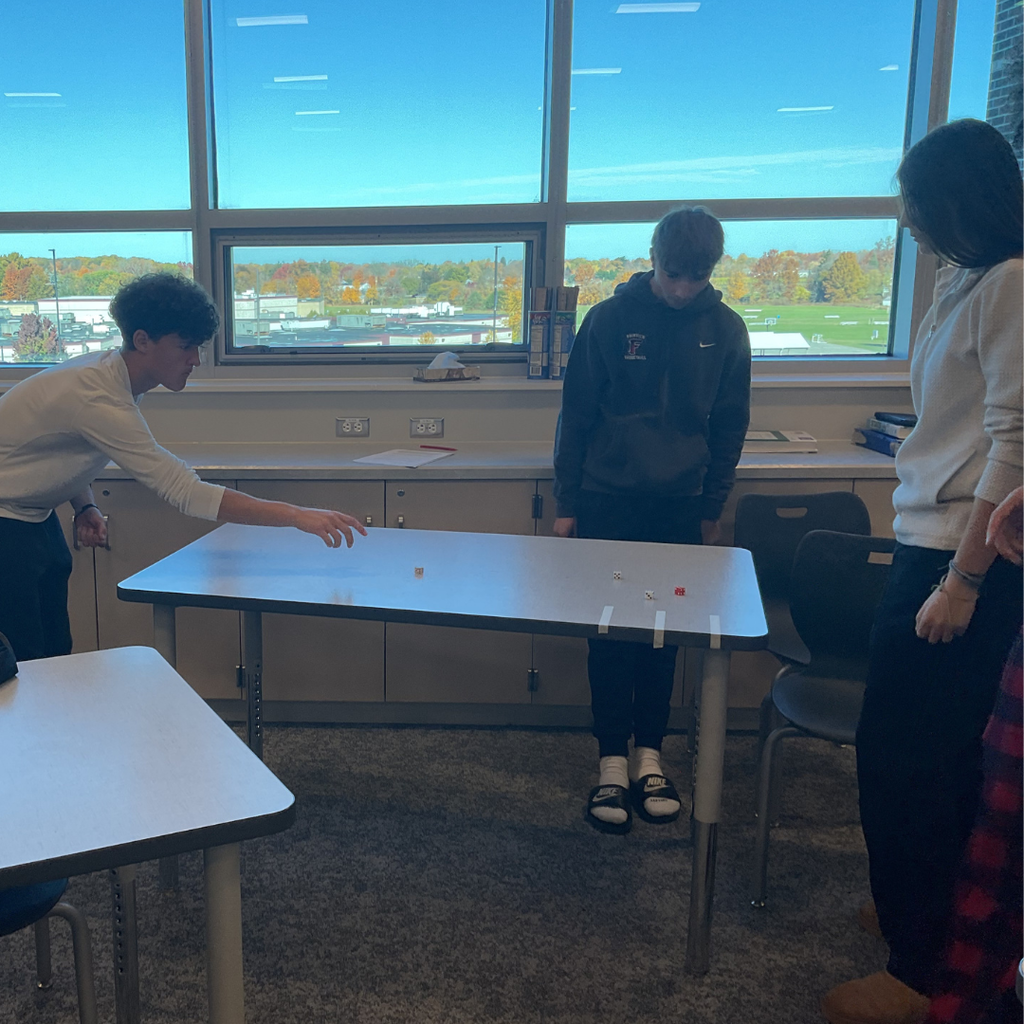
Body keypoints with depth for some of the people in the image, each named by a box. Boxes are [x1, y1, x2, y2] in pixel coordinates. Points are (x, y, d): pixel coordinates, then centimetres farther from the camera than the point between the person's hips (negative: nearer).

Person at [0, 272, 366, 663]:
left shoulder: (109, 371, -3)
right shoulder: (97, 398, -32)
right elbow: (187, 494, -37)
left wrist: (84, 506, -6)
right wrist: (297, 516, -39)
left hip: (34, 516, 9)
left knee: (56, 654, 10)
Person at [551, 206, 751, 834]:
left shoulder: (726, 329, 1)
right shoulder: (610, 318, -4)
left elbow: (729, 427, 8)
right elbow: (577, 416, -1)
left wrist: (712, 508, 8)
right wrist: (567, 504, -1)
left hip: (680, 506, 2)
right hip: (607, 503, -1)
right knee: (611, 635, 2)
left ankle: (650, 755, 20)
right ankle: (614, 761, 11)